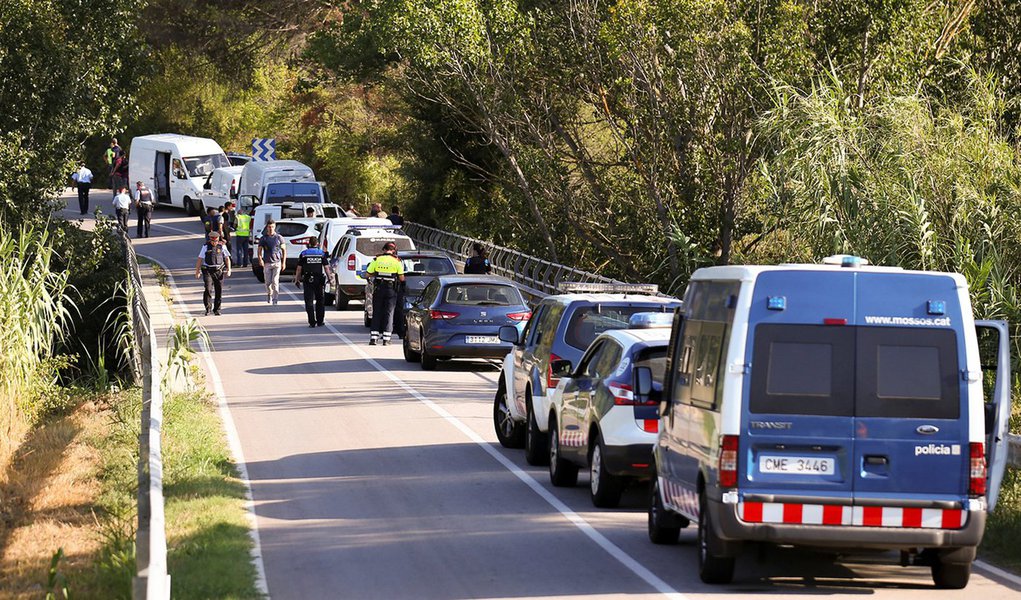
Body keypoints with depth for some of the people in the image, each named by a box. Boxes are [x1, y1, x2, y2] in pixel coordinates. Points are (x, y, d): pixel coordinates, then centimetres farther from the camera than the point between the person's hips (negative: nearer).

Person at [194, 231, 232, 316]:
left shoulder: (221, 246, 5)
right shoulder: (206, 246, 1)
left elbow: (227, 258, 8)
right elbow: (200, 259, 3)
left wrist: (229, 269, -3)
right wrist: (197, 271, 0)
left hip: (219, 271, 2)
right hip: (208, 271, -2)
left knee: (219, 290, 2)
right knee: (208, 289, -15)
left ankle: (217, 309, 13)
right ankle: (208, 308, -6)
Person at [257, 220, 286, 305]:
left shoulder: (279, 238, 3)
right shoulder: (263, 238, 5)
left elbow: (284, 250, 9)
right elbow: (260, 250, 6)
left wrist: (284, 262, 3)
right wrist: (260, 259, -12)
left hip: (277, 262, -2)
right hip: (267, 263, 2)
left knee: (275, 282, -11)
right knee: (268, 282, 6)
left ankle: (275, 299, -8)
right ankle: (269, 296, 29)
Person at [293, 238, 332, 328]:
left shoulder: (303, 254, 1)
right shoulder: (322, 253, 3)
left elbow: (299, 268, 0)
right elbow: (326, 267, -1)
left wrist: (297, 279, 7)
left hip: (308, 280, -1)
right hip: (319, 280, 1)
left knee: (309, 301, 0)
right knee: (320, 302, 13)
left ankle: (312, 322, -7)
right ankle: (320, 321, 15)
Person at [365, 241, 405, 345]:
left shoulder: (377, 260, 1)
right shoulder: (397, 261, -3)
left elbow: (367, 274, 3)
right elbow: (401, 278, -3)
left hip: (378, 289, 1)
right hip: (391, 290, -1)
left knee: (377, 313, 7)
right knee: (388, 313, 5)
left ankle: (373, 338, 1)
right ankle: (386, 339, 0)